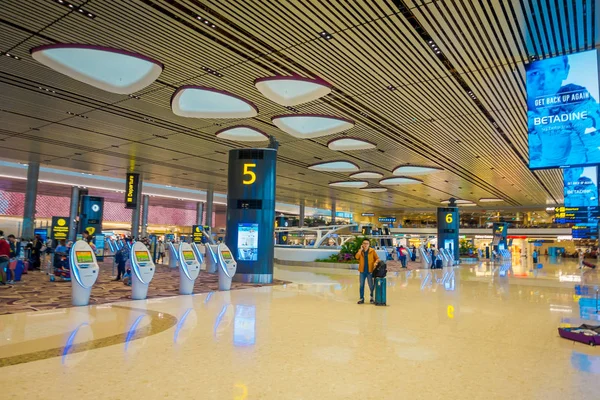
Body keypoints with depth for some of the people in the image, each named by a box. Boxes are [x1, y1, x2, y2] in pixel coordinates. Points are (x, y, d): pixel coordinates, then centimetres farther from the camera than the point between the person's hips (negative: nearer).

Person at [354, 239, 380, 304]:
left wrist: (375, 263, -18)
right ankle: (362, 298, 16)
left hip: (370, 271, -2)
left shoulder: (372, 251, -1)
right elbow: (357, 257, -12)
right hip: (362, 271, 2)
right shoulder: (360, 251, 5)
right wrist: (361, 250, -14)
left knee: (371, 285, 2)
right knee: (361, 285, 7)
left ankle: (372, 298, 21)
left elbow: (377, 258, 1)